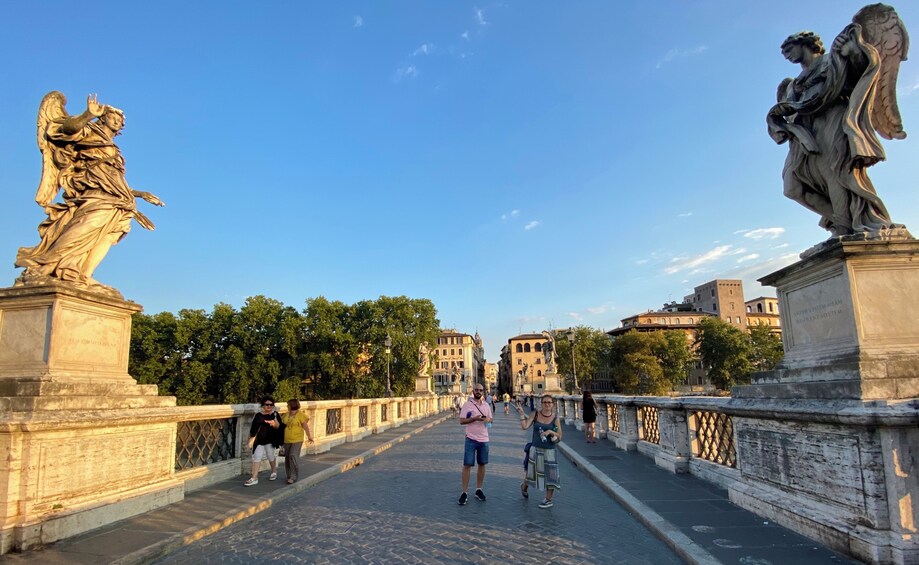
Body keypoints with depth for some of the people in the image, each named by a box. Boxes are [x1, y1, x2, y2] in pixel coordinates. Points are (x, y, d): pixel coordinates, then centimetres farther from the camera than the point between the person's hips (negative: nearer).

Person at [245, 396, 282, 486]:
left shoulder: (274, 414, -3)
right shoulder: (258, 415, 5)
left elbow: (278, 426, -15)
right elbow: (252, 428, 10)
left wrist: (275, 423, -37)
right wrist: (250, 439, 8)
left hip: (270, 440, -2)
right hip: (259, 440, 2)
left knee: (271, 457, 10)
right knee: (256, 457, 0)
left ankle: (274, 472, 35)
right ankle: (254, 478, 3)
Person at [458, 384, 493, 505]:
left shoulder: (486, 405, 7)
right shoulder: (467, 404, -7)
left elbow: (491, 419, 14)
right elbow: (461, 421, -11)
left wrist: (488, 419, -9)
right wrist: (474, 418, -23)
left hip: (484, 439, 4)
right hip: (471, 439, -4)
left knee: (482, 464, 11)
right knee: (467, 465, -3)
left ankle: (479, 489, 24)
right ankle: (464, 493, 5)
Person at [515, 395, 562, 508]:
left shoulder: (555, 418, -4)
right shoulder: (535, 414, -3)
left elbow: (560, 437, -2)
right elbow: (524, 426, -11)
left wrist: (550, 432, -17)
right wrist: (521, 414, -17)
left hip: (549, 451, -1)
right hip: (535, 449, 1)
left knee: (550, 475, 1)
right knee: (532, 472, 13)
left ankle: (548, 500, 19)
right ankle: (524, 487, 44)